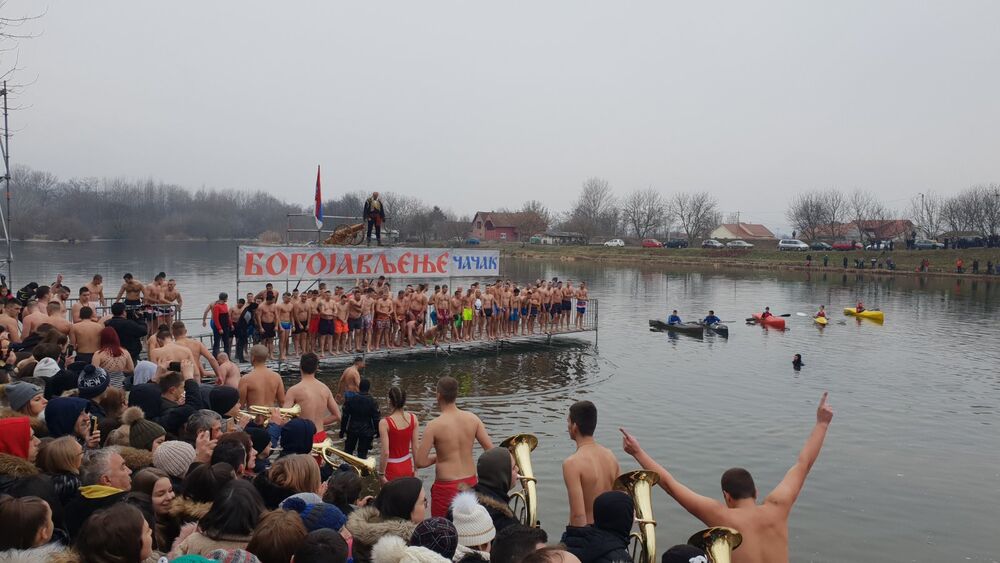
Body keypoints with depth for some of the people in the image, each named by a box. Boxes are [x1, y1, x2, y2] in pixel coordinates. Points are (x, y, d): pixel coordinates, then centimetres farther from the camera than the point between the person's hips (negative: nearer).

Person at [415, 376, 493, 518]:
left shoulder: (434, 426, -15)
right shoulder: (473, 419, -3)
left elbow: (420, 462, -15)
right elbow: (491, 450, -2)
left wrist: (436, 457, 3)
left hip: (446, 487, -5)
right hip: (470, 483, 5)